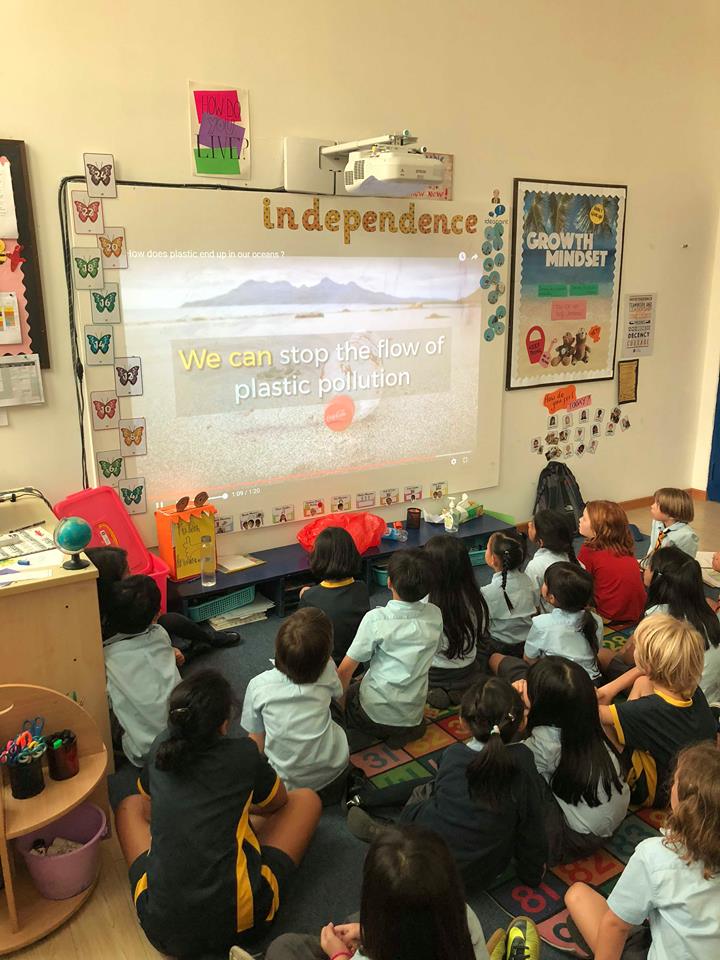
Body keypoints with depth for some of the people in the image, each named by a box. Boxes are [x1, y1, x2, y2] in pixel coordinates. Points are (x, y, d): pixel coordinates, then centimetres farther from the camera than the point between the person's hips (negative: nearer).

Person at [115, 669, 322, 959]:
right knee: (306, 799, 13)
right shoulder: (243, 754, -10)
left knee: (129, 806, 25)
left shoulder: (162, 747, -1)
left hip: (161, 928, 3)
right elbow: (278, 804, 12)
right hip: (239, 922, -2)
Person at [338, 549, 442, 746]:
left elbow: (345, 670, -15)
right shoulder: (435, 616, -7)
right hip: (413, 714, 5)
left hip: (376, 713, -5)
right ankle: (407, 730, 13)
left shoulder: (376, 619, -20)